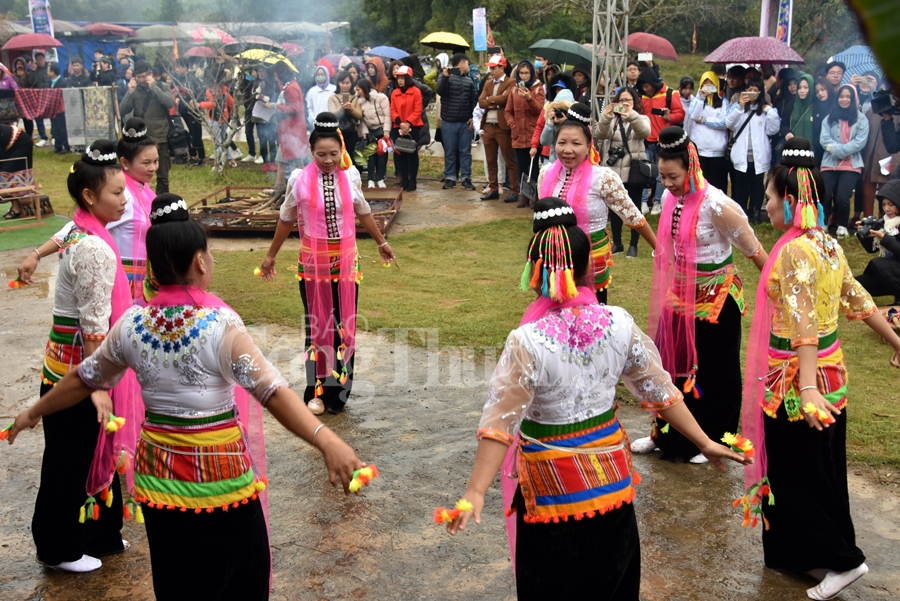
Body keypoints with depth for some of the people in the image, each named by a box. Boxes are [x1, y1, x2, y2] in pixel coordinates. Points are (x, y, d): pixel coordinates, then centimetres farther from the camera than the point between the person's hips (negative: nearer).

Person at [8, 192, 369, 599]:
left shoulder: (131, 324, -4)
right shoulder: (220, 323, -19)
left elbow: (82, 381, 10)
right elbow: (271, 391, -30)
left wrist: (33, 414, 27)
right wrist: (326, 441, -38)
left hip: (158, 472, 5)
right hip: (219, 473, -5)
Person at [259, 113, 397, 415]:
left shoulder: (351, 175, -3)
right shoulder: (300, 180, -8)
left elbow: (363, 212, 13)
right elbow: (286, 219, 5)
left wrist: (381, 242, 23)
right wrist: (271, 256, 13)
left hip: (346, 260, 2)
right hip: (313, 261, -2)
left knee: (345, 325, 5)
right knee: (317, 325, 5)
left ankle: (338, 390, 18)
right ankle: (317, 392, 16)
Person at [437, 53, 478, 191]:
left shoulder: (468, 80, 11)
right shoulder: (445, 76, -1)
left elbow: (474, 100, 11)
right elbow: (440, 91, -18)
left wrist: (473, 117, 1)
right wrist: (445, 76, -31)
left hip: (465, 122, 3)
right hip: (448, 122, -3)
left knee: (465, 151, 5)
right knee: (450, 151, 4)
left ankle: (466, 178, 10)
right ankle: (450, 178, 12)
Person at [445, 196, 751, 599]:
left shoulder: (528, 341, -22)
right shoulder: (619, 323, -9)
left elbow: (501, 420, -25)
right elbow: (659, 389, -1)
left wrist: (475, 493, -24)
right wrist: (704, 443, 10)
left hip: (553, 483, -4)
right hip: (609, 471, 4)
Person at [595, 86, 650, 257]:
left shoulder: (641, 119, 3)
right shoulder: (611, 120, 8)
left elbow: (645, 132, -20)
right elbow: (600, 135, -10)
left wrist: (631, 115, -36)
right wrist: (605, 117, -28)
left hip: (634, 171, -2)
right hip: (614, 171, 2)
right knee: (614, 208, 7)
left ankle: (633, 245, 13)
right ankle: (617, 243, 20)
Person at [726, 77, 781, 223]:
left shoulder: (766, 108, 8)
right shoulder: (737, 105, 8)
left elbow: (773, 129, 1)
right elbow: (729, 123, -6)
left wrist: (770, 112, -8)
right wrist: (740, 107, -14)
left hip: (759, 155, 0)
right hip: (741, 154, 0)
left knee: (757, 185, 5)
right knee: (741, 185, 5)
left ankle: (756, 212, 13)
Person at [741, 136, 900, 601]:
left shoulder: (796, 250, -21)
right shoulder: (827, 244, 5)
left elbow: (803, 323, -29)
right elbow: (858, 301, 11)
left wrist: (806, 387, -34)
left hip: (796, 377, -9)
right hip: (829, 372, 9)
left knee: (798, 472, 5)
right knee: (820, 469, 18)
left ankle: (841, 559, 12)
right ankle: (810, 554, 31)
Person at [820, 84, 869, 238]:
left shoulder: (862, 120, 7)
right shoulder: (829, 118, 12)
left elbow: (860, 142, -5)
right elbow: (824, 140, 0)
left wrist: (836, 149, -14)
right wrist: (841, 148, -15)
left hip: (851, 165, -1)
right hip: (830, 163, 1)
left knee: (842, 197, -18)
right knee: (824, 196, -16)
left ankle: (843, 226, 7)